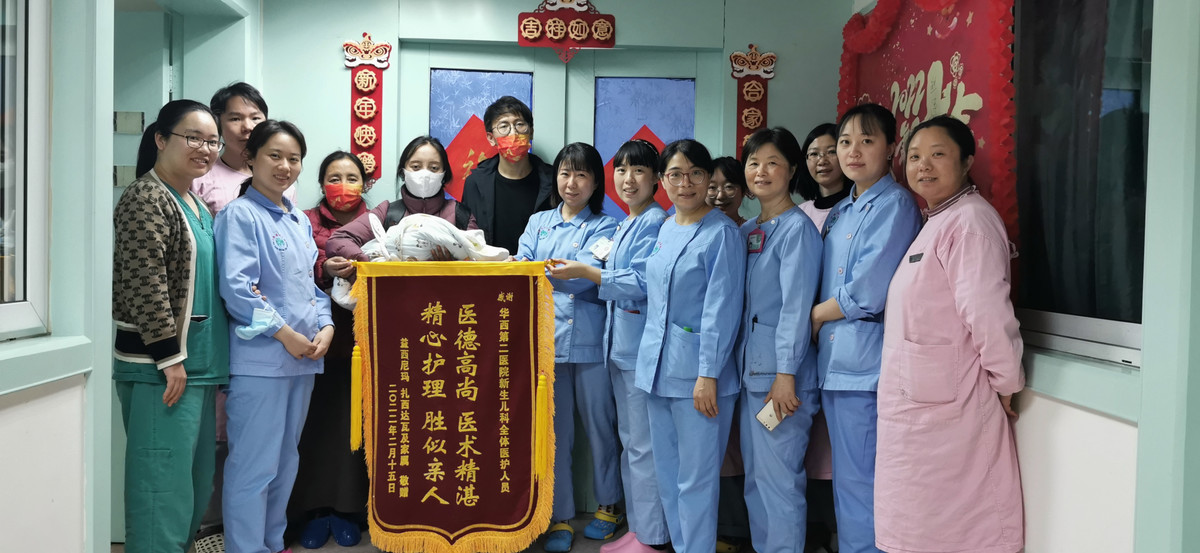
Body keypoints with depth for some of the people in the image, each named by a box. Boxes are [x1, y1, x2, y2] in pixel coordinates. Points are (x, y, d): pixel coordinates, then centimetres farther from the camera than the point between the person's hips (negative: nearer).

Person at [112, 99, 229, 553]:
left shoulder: (196, 205, 17)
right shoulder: (146, 200, -11)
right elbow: (144, 285, -19)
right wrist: (171, 357, -19)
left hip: (198, 363, 9)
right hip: (159, 368, -9)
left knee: (196, 481, 14)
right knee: (163, 482, -5)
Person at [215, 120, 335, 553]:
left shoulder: (300, 221, 16)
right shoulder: (240, 215, -7)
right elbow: (236, 287, -16)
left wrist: (325, 327, 2)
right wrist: (285, 333, -17)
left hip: (304, 358, 8)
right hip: (259, 359, -8)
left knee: (286, 460, 16)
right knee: (254, 466, -3)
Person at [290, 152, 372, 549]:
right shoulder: (306, 222, 7)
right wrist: (323, 271, -22)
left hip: (362, 340, 1)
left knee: (355, 423, 1)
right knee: (316, 423, -1)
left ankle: (347, 510, 15)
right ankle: (316, 510, 13)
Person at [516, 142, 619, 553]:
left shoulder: (604, 227, 4)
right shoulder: (538, 222, 15)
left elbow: (587, 273, -14)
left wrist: (534, 268, -26)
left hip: (589, 338, -2)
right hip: (545, 336, 2)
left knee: (598, 424, 8)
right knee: (554, 431, 7)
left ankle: (608, 505, 28)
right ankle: (559, 516, 18)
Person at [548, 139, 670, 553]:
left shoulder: (655, 222, -12)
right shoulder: (624, 225, 16)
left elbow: (640, 283, -19)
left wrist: (584, 271, -16)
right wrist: (582, 274, 9)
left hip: (642, 344, -10)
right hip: (619, 343, 10)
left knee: (643, 445, -2)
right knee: (629, 441, 15)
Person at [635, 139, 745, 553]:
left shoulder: (722, 233, -9)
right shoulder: (665, 230, 13)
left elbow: (721, 309, -13)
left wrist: (708, 374, -17)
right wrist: (650, 360, 17)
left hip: (695, 370, -7)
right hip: (658, 365, 7)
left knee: (695, 478, -1)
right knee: (666, 472, 14)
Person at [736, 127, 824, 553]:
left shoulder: (797, 228, -8)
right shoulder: (746, 231, 14)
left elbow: (796, 304, -15)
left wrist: (785, 373, -19)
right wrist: (737, 365, 12)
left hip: (780, 372, -8)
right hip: (748, 367, 8)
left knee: (779, 476, -4)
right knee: (754, 475, 15)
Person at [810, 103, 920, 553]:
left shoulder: (895, 205, -10)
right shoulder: (839, 212, 16)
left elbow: (867, 294, -17)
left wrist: (815, 314, -4)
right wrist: (820, 324, 3)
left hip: (866, 364, -8)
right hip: (833, 360, 8)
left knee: (859, 482, -2)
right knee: (845, 478, 17)